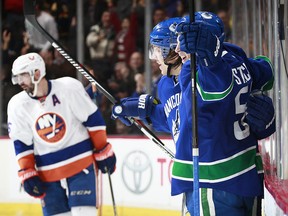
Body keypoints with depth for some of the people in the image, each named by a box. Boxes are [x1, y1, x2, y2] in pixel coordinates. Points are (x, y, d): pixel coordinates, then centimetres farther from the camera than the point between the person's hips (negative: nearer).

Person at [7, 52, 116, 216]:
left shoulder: (69, 88, -12)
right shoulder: (18, 105, -3)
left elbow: (93, 119, -5)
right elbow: (22, 144, 2)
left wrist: (103, 151, -3)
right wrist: (27, 174, -4)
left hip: (81, 164, -3)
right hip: (48, 174, 3)